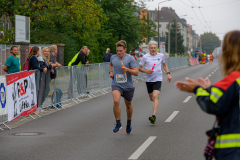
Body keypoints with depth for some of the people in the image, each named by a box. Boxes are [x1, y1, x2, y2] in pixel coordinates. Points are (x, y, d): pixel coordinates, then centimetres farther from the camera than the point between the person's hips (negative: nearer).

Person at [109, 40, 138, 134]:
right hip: (116, 85, 1)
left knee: (128, 105, 15)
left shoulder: (130, 59, -9)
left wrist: (127, 69, -26)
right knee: (116, 101, -25)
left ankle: (129, 123, 41)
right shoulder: (113, 58, 3)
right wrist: (111, 72, 10)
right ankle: (118, 123, -13)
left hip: (128, 86, -1)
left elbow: (136, 73, -11)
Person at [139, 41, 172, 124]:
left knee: (155, 96, -20)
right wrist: (146, 71, -15)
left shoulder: (161, 56, 3)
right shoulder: (145, 57, -3)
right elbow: (140, 68, 3)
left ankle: (154, 116, -28)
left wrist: (168, 74, 13)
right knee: (151, 98, 14)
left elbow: (164, 65, 22)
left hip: (158, 79, -2)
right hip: (148, 79, 2)